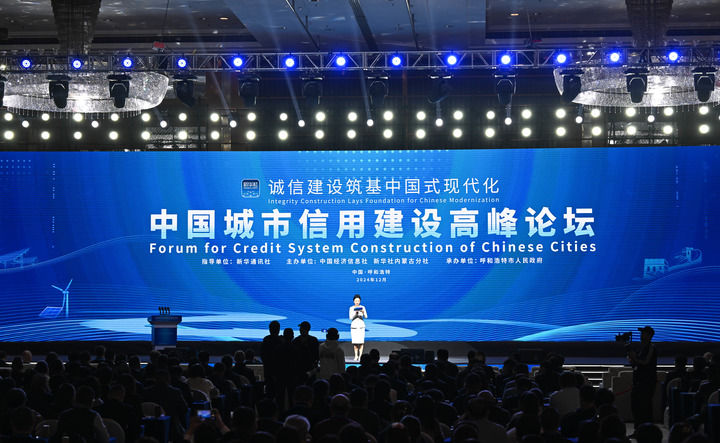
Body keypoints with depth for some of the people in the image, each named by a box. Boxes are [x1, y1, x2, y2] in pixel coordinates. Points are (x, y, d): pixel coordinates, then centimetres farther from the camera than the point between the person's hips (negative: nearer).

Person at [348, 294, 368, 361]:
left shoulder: (362, 307, 4)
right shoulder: (351, 308, 4)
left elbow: (366, 317, -2)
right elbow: (351, 318, -3)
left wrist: (363, 312, -22)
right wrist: (355, 312, -20)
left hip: (361, 325, 0)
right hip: (354, 325, 0)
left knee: (361, 341, -10)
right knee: (355, 342, -5)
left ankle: (360, 356, -7)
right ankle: (356, 356, 4)